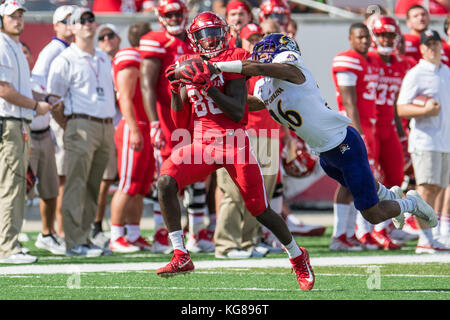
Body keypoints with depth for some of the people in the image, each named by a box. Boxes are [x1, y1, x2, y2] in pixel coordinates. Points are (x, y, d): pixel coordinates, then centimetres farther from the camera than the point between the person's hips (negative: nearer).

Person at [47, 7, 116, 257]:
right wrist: (71, 128, -4)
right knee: (76, 186, -9)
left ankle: (84, 238, 13)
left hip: (107, 126, 7)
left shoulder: (104, 59, 19)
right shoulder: (65, 60, -3)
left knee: (93, 187, 8)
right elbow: (53, 99, -4)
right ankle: (74, 242, -11)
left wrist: (111, 128, 17)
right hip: (82, 126, -7)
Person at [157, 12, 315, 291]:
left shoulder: (234, 60, -3)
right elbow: (181, 123, 12)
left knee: (260, 210, -2)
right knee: (166, 182, -22)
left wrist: (209, 87, -22)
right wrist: (176, 89, -3)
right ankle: (181, 257, -17)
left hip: (234, 141, -4)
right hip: (202, 142, 4)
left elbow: (238, 113, -13)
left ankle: (298, 257, 25)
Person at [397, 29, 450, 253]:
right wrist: (425, 110, -26)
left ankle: (427, 237, 9)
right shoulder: (415, 75, -6)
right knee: (426, 188, -13)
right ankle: (424, 239, -14)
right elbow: (401, 109, -12)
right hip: (424, 140, -7)